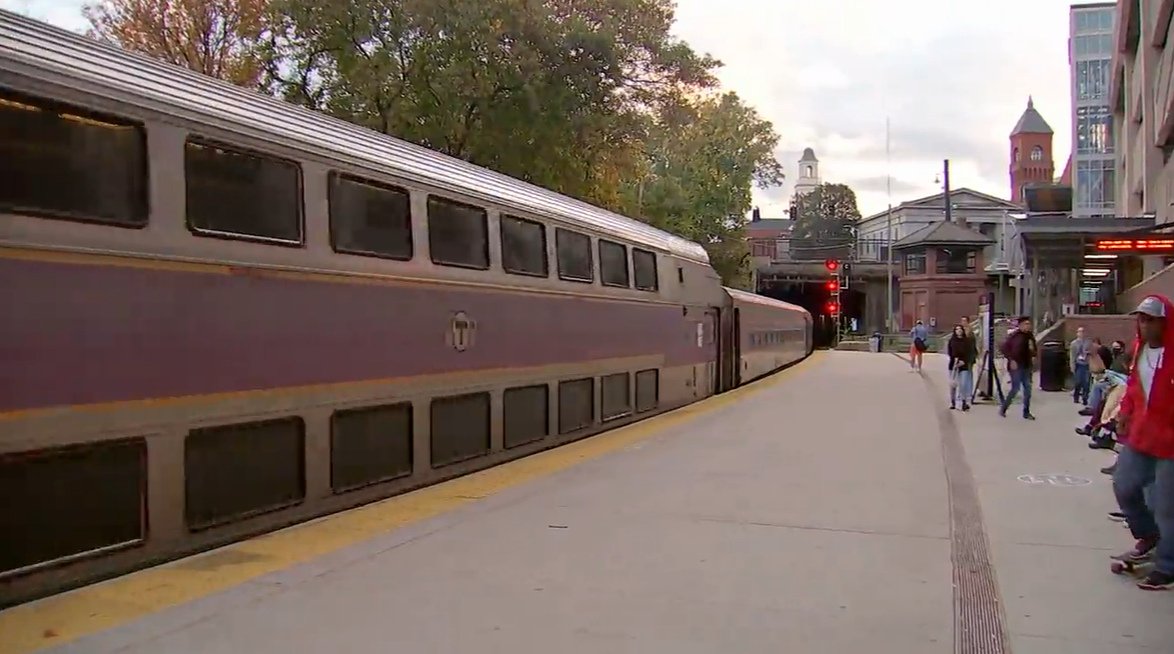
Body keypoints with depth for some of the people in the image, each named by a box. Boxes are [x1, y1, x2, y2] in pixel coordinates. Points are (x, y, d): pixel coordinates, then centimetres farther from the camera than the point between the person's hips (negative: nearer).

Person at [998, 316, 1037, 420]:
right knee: (1015, 388, -7)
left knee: (1028, 389, 6)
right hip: (1016, 366, -6)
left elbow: (1033, 348, 21)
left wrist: (1033, 356, 2)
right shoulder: (1014, 335, -12)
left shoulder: (1030, 335, 7)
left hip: (1026, 366, 6)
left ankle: (1026, 412, 15)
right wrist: (1011, 360, -18)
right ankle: (1003, 409, 10)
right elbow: (1004, 347, -14)